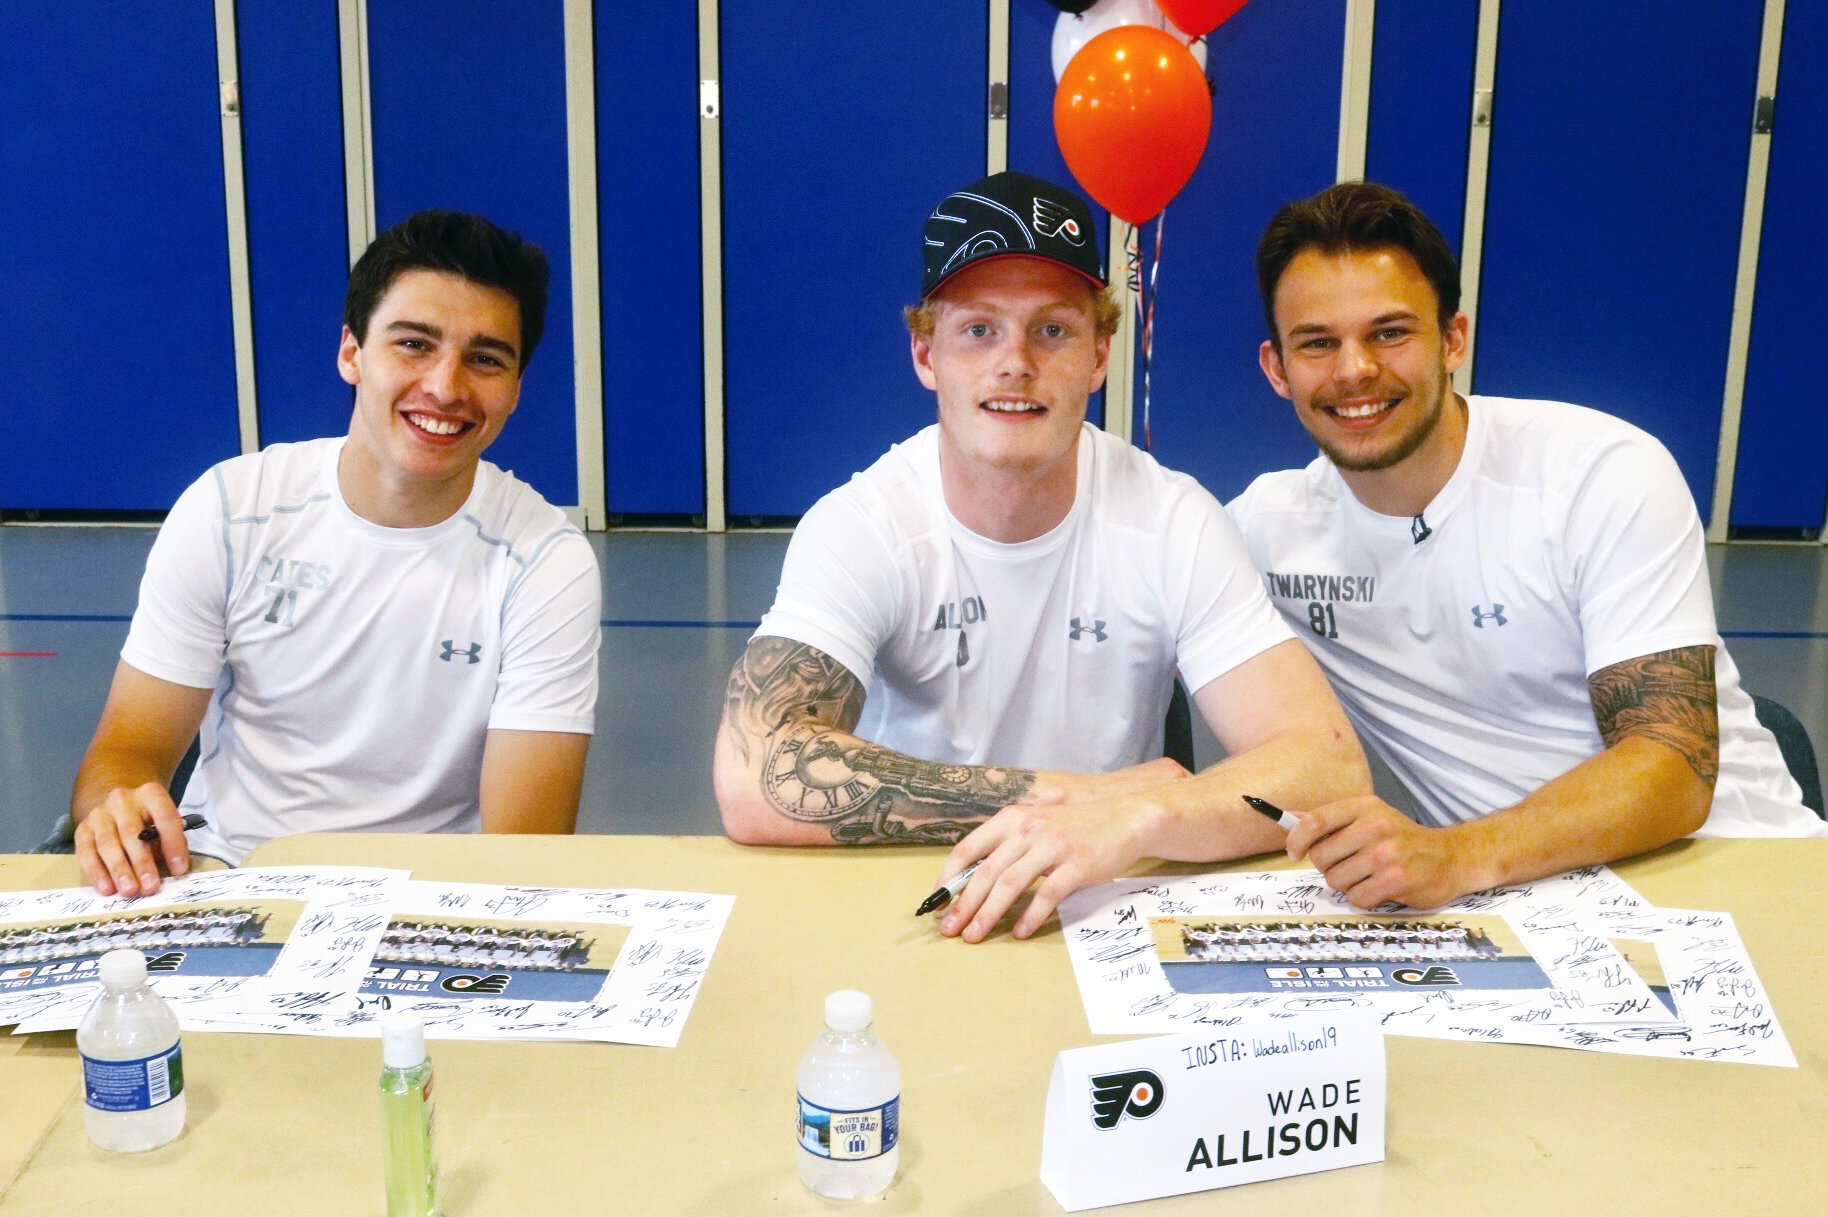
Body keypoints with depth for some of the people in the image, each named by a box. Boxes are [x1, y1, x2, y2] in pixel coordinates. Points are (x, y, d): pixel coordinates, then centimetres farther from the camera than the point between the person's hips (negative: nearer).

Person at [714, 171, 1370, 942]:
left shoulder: (1175, 523, -8)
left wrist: (1133, 819, -36)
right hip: (910, 918, -2)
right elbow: (753, 782, -27)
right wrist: (1074, 794, -25)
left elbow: (1330, 767, -16)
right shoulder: (857, 530, -12)